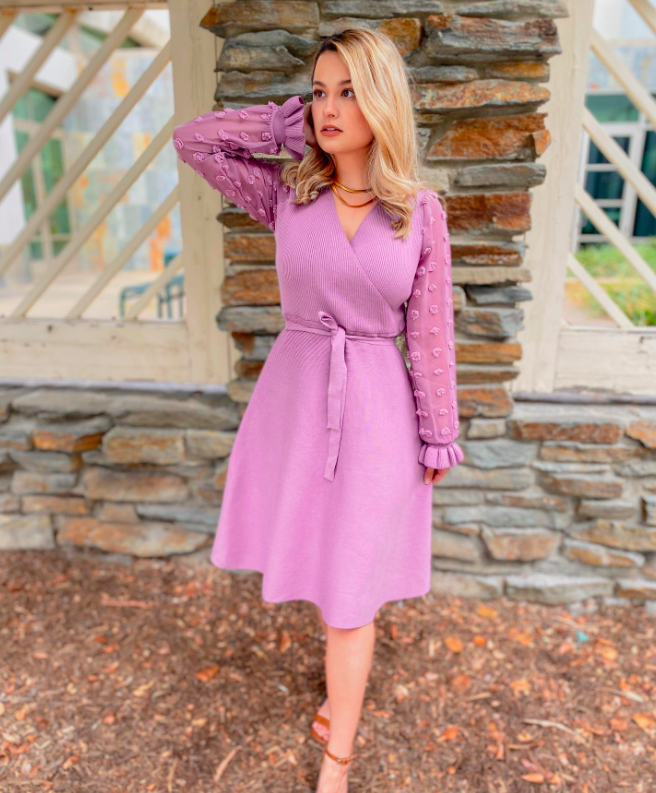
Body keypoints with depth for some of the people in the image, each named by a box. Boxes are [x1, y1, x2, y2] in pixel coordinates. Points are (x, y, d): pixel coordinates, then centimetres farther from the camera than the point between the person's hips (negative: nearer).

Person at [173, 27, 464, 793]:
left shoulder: (421, 210, -4)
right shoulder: (287, 192, 0)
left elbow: (430, 333, -2)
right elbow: (190, 139, 2)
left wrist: (437, 438, 0)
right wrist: (292, 124, -3)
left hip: (375, 406, -2)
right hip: (294, 394, 3)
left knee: (349, 587, 5)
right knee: (318, 555, 21)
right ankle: (349, 679, 53)